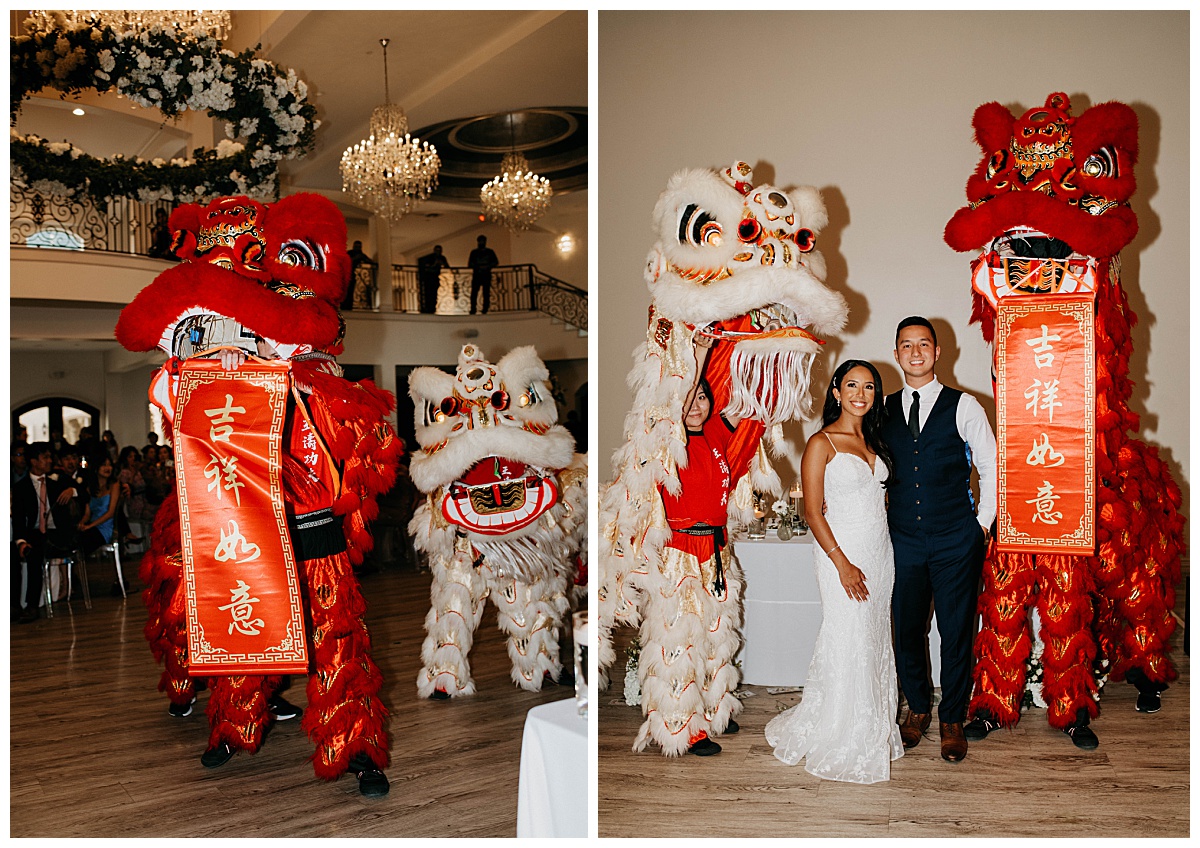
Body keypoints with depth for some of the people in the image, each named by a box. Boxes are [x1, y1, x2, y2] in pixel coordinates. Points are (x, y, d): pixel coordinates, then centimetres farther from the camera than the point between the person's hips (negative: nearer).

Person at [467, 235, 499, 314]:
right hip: (476, 275, 0)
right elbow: (470, 263, 7)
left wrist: (488, 266, -11)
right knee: (474, 292, -9)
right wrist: (478, 266, -12)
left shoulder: (490, 252, 12)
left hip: (486, 275, 0)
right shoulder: (474, 252, 13)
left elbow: (496, 262, 8)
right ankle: (473, 310, -8)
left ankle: (485, 310, -3)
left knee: (486, 293, -6)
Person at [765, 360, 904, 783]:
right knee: (847, 645, -3)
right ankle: (840, 745, 12)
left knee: (876, 641, 11)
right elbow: (812, 512, -12)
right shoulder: (822, 443, -9)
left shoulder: (873, 441, 12)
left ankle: (873, 731, 25)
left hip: (880, 553, 7)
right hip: (842, 553, -7)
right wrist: (843, 564, -16)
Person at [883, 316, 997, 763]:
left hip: (956, 541, -2)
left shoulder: (963, 406, -1)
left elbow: (991, 468, 4)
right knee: (907, 629, 10)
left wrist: (983, 523, 0)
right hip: (902, 541, 2)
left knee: (956, 633, 5)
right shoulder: (883, 409, 6)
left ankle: (952, 719, 22)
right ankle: (917, 709, 30)